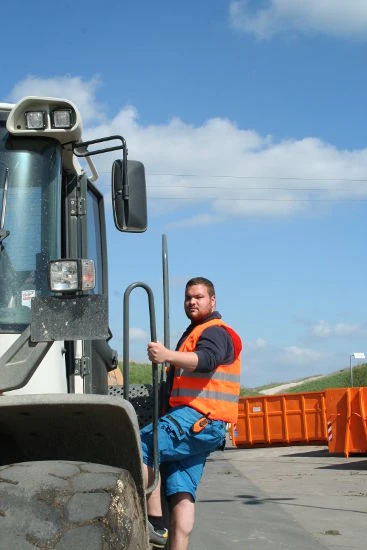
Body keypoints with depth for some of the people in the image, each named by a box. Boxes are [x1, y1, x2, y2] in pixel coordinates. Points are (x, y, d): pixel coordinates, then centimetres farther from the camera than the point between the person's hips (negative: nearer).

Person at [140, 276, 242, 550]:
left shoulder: (215, 332, -4)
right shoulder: (194, 333, 29)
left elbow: (205, 360, -27)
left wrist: (169, 356, -43)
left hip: (199, 419, -10)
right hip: (193, 421, 10)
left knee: (137, 447, -22)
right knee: (182, 493, 2)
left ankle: (156, 522, -19)